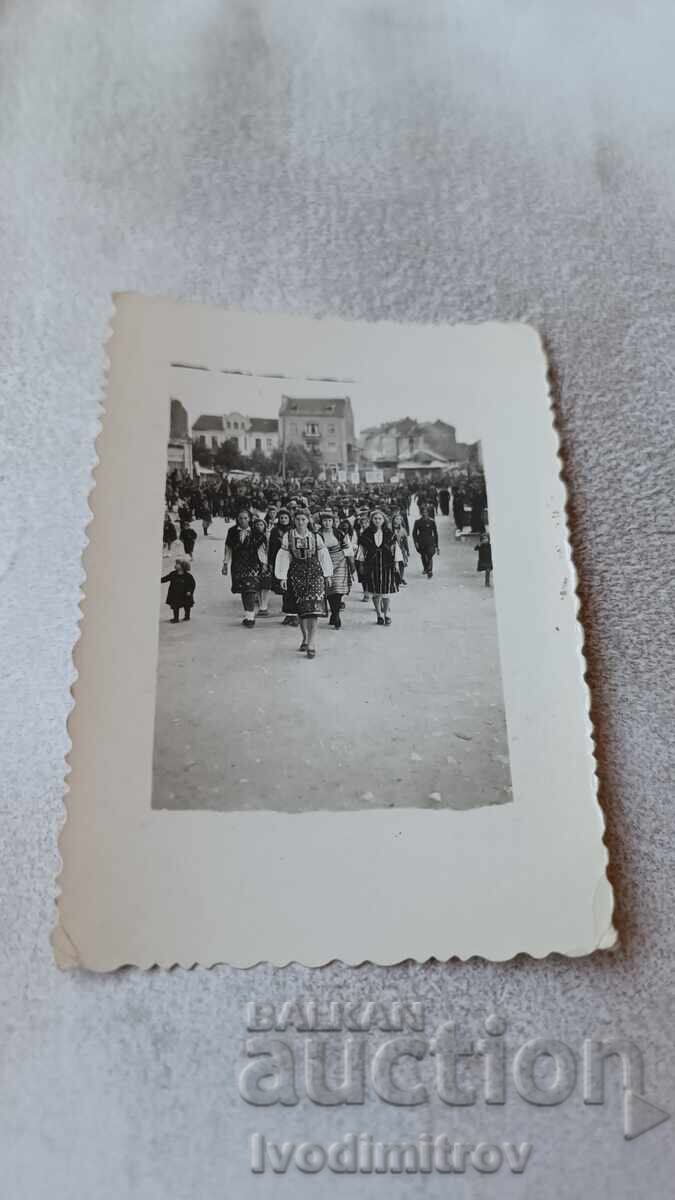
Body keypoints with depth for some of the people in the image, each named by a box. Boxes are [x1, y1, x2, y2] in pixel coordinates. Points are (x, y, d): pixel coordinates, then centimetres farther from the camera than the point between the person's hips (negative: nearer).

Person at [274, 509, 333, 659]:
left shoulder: (316, 537, 1)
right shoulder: (288, 537, 1)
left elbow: (323, 556, 8)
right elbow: (284, 557, 1)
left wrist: (328, 575, 9)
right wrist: (282, 577, -4)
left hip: (314, 573, -1)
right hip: (296, 575, 1)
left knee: (314, 608, -11)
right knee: (301, 608, 7)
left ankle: (311, 643, -11)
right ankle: (305, 637, 27)